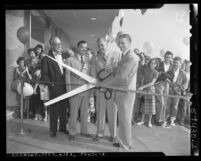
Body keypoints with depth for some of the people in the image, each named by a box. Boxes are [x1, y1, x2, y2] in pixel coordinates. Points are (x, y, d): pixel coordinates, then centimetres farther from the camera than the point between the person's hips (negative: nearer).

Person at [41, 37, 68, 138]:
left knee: (63, 108, 14)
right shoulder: (46, 58, -5)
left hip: (65, 87, 5)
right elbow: (44, 74, -7)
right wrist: (50, 83, -18)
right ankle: (53, 130, 19)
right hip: (54, 87, -4)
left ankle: (63, 127, 30)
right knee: (54, 109, 5)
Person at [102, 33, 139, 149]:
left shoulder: (132, 57, -18)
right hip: (121, 92, 9)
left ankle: (126, 145, 20)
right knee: (123, 119, 20)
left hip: (126, 93, -9)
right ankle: (123, 141, 36)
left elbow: (123, 78, -22)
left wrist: (105, 84, -16)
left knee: (125, 119, 4)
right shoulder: (124, 56, 14)